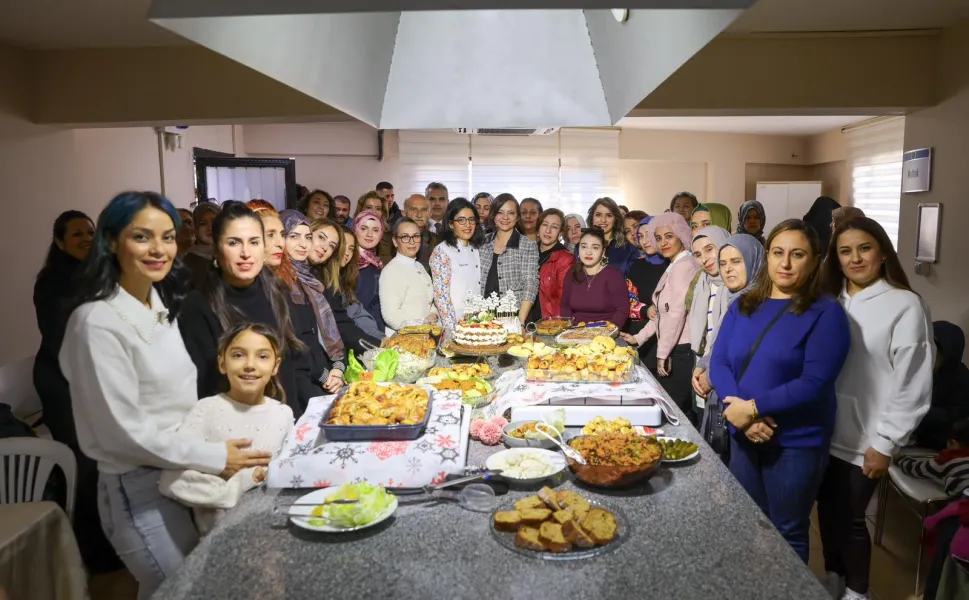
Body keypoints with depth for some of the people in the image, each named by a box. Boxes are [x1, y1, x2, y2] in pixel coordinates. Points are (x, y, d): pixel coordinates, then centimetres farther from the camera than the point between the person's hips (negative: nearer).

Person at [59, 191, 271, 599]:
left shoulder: (163, 304, 4)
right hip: (140, 488, -7)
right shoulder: (98, 322, -21)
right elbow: (125, 431, -21)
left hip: (184, 470, 8)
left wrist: (218, 448, 3)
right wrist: (216, 458, -17)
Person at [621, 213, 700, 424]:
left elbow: (678, 312, -20)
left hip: (681, 351, -10)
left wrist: (662, 353, -15)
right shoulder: (675, 266, 18)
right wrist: (639, 337, 17)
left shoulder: (684, 265, -14)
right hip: (671, 349, 10)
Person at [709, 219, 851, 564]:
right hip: (743, 436, 5)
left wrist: (753, 408, -21)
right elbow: (719, 361, -1)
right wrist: (740, 410, -17)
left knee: (788, 533, 12)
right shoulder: (743, 305, 5)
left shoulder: (826, 313, -10)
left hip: (797, 443, -5)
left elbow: (814, 383, -19)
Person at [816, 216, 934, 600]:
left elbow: (912, 385, -11)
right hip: (824, 431, 4)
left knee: (850, 516, 8)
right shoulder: (829, 300, 5)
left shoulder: (905, 305, -10)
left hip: (863, 438, -4)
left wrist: (885, 444, -10)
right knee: (827, 509, 15)